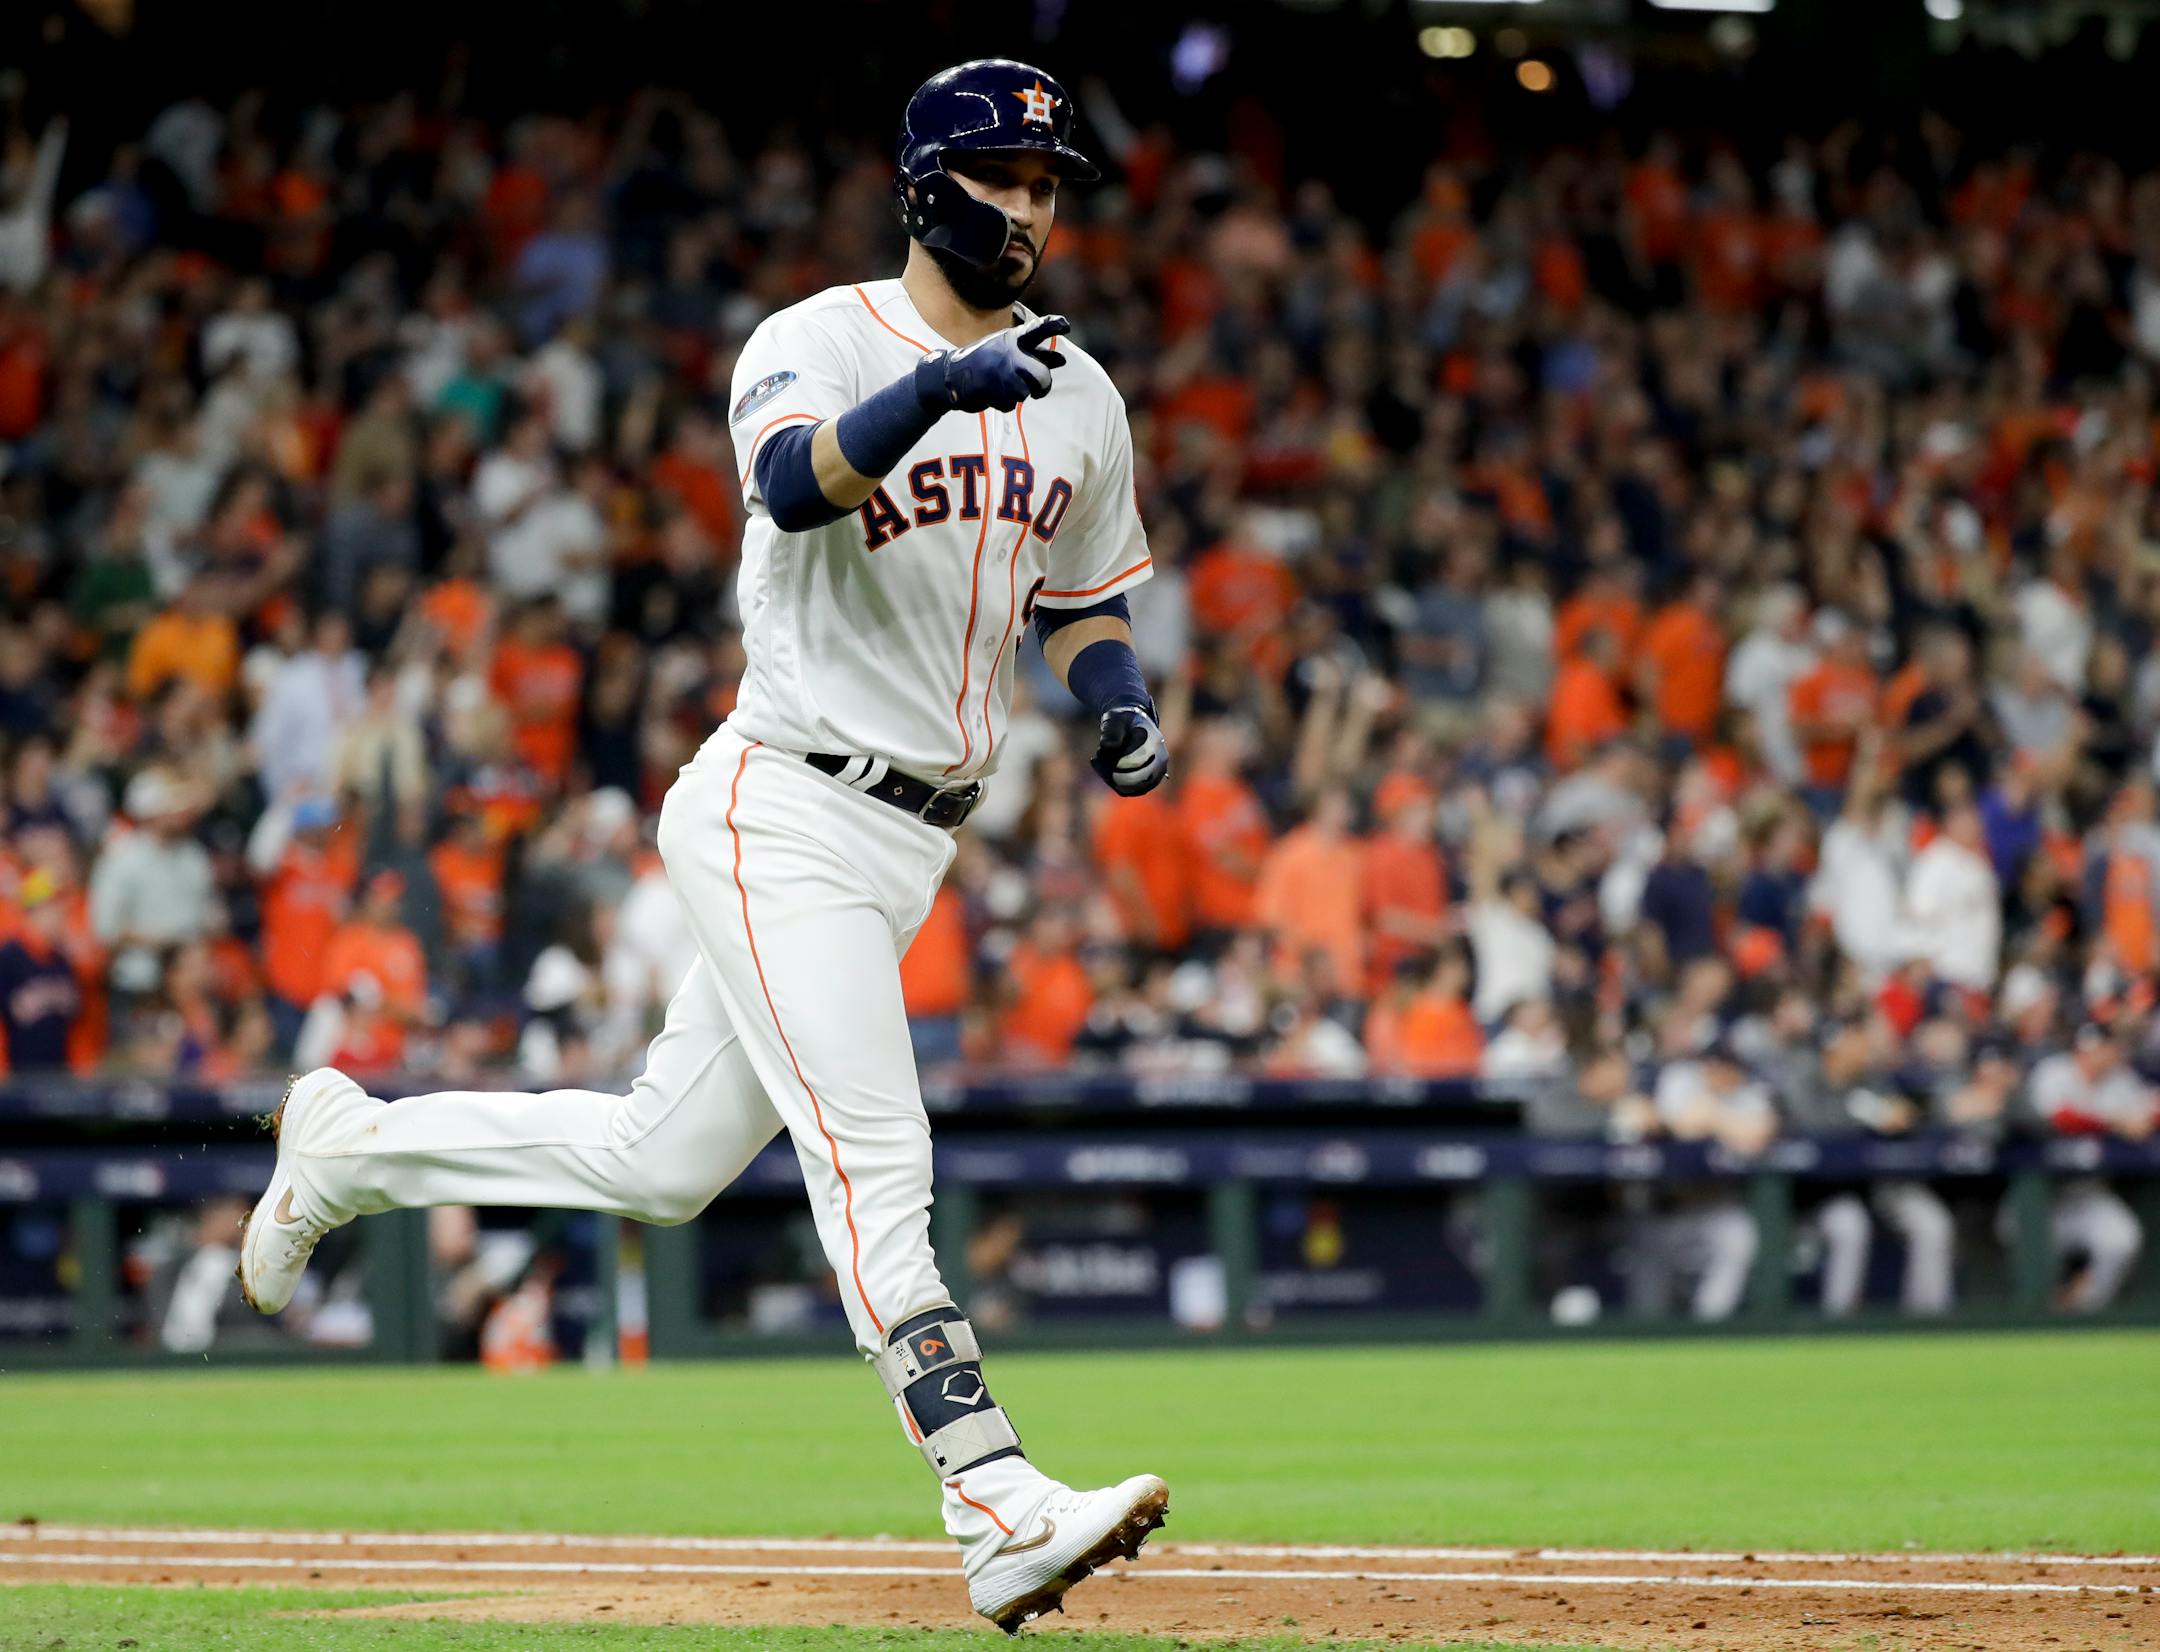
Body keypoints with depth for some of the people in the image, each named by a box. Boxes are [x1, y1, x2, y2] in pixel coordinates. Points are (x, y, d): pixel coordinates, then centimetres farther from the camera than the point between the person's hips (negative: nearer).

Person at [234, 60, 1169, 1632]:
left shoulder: (1078, 396, 11)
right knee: (874, 1161, -17)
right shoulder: (816, 342, -9)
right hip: (782, 811, -7)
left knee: (660, 1162, 13)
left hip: (913, 843, 7)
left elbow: (1083, 598, 22)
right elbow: (793, 483, -31)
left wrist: (1125, 703, 1)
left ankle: (352, 1143, 33)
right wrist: (935, 388, -47)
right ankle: (1001, 1508, -23)